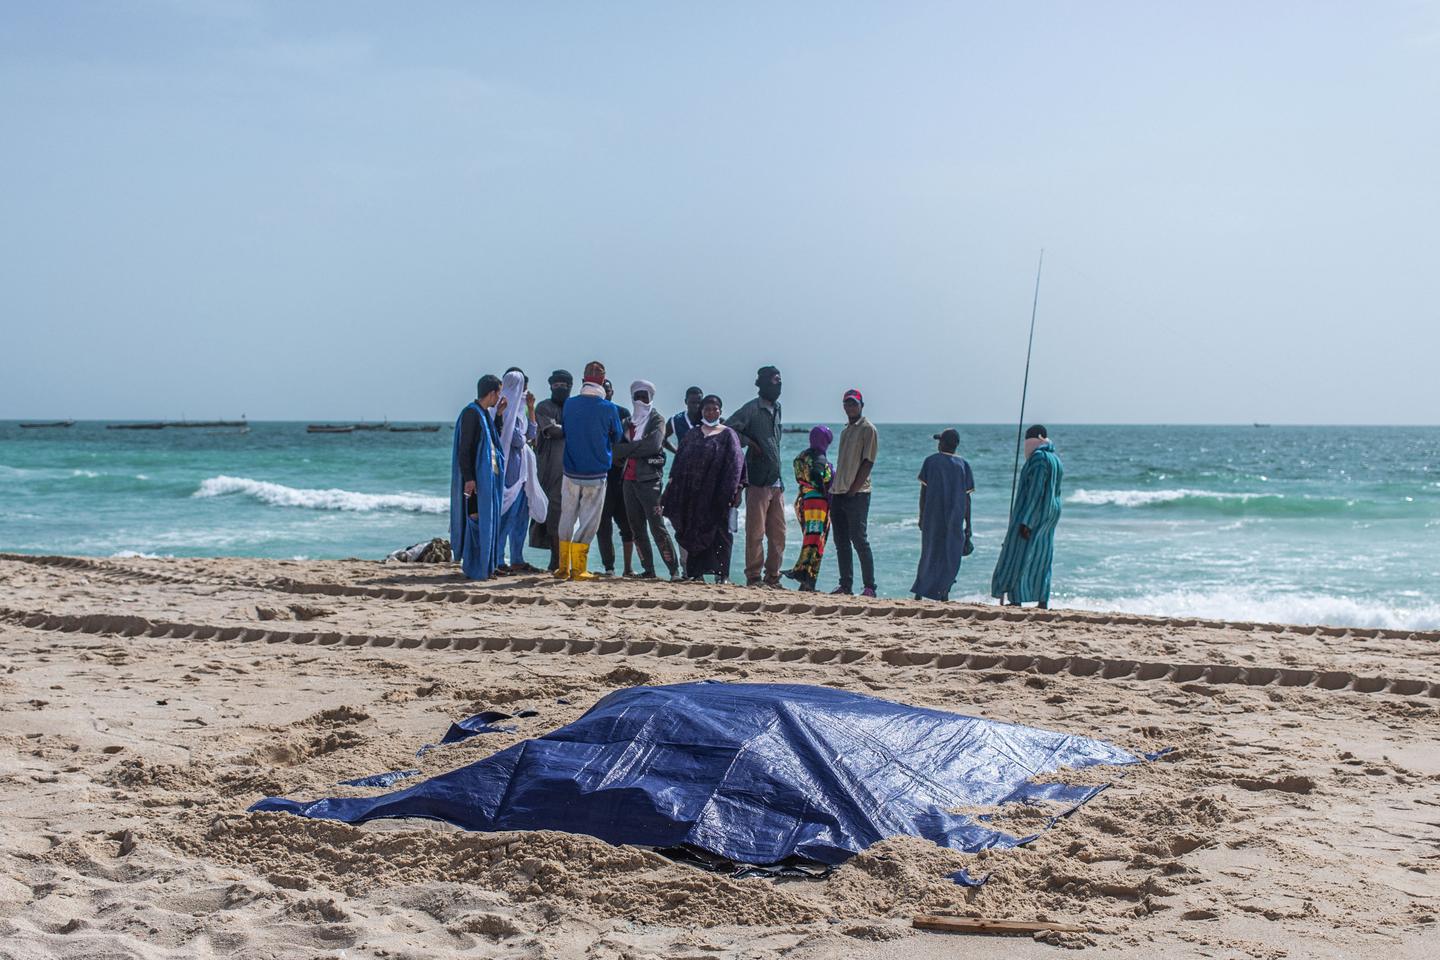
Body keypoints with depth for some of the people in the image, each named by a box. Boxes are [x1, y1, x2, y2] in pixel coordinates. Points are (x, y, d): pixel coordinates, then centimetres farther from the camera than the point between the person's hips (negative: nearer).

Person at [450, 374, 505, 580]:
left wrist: (499, 416, 15)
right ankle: (473, 567, -2)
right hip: (475, 476, -10)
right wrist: (469, 478, -24)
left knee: (486, 520, 12)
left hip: (488, 475, 10)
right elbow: (464, 448, -19)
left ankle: (484, 566, 19)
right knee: (476, 519, -7)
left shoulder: (484, 413, 15)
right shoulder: (471, 413, -14)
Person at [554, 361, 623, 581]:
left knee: (567, 519, 12)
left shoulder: (569, 404, -2)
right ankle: (578, 569, 2)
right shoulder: (609, 409, -9)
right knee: (588, 521, 4)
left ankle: (563, 567, 14)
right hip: (596, 474, -3)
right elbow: (616, 437, 6)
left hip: (571, 472, 3)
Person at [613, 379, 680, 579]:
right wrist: (637, 447, -6)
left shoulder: (657, 419, 2)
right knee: (637, 529, 6)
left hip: (649, 480, -6)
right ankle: (648, 570, 11)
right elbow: (617, 448, 11)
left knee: (657, 527, -11)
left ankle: (674, 570, -9)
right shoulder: (629, 422, 18)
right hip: (630, 479, 6)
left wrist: (629, 448, -8)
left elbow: (654, 445, -15)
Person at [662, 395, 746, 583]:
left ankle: (721, 573, -1)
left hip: (718, 493, -4)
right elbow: (680, 461, 12)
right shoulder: (692, 435, 14)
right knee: (694, 531, 5)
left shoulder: (728, 435, 3)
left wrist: (737, 490, -12)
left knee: (720, 531, -4)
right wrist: (673, 482, 5)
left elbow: (736, 464, -4)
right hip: (693, 493, 4)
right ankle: (695, 572, 12)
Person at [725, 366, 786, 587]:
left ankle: (772, 577, 14)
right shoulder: (752, 409, -6)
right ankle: (753, 577, 1)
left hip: (776, 481, 7)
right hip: (758, 481, -7)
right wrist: (748, 441, -15)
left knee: (778, 533, 7)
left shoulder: (776, 408, 16)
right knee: (756, 533, -4)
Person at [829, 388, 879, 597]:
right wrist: (834, 490, 12)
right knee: (841, 542, 7)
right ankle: (845, 585, 12)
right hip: (838, 493, 8)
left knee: (859, 540, -8)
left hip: (857, 494, -8)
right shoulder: (845, 431, 20)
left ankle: (869, 587, -5)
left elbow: (868, 463, -11)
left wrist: (853, 490, -16)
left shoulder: (868, 429, -5)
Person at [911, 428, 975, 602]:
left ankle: (920, 592, 9)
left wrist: (921, 516, 4)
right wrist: (968, 525, 8)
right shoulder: (963, 465, 3)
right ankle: (944, 591, -5)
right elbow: (967, 497, 3)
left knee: (929, 553, 11)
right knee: (951, 556, 5)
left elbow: (923, 491, -3)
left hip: (932, 516, 0)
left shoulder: (931, 461, -1)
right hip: (955, 519, 0)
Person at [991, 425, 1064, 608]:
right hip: (1050, 514, 9)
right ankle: (1043, 604, 10)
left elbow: (1036, 491, -21)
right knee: (1041, 560, 11)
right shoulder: (1055, 459, 14)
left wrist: (1025, 522, -23)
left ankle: (1016, 601, -11)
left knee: (1018, 557, -7)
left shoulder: (1039, 457, -15)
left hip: (1032, 513, -9)